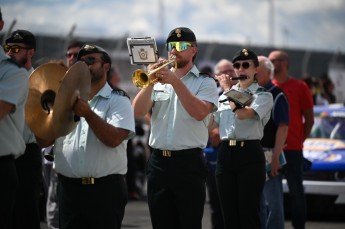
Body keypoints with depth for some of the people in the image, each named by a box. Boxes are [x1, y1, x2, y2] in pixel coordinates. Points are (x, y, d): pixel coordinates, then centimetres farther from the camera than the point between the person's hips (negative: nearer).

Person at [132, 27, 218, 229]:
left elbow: (200, 112, -16)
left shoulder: (205, 82, 3)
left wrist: (175, 81, -18)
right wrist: (150, 82, -10)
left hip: (189, 162, -4)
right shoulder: (160, 81, 14)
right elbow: (138, 112, 2)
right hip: (158, 162, 4)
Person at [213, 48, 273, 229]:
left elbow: (242, 113, -19)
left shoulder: (263, 96, -1)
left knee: (249, 214, -6)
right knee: (229, 214, 6)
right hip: (225, 154, 5)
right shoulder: (225, 96, 16)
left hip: (249, 154, -5)